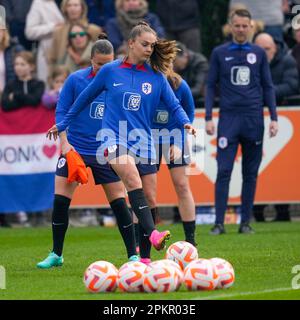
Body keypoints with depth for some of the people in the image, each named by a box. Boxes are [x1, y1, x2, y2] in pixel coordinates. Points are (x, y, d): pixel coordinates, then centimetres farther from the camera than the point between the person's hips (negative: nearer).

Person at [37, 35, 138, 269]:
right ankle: (56, 255, 10)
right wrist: (64, 142, -10)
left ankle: (133, 255, 6)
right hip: (74, 150, 0)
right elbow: (61, 111, -1)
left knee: (119, 203, -3)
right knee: (60, 201, -4)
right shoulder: (75, 80, -4)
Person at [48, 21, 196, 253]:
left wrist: (185, 122, -14)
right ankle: (152, 233, -43)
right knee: (133, 179, -29)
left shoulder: (156, 77, 7)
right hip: (114, 136, -3)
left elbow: (174, 105, 8)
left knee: (148, 197, 1)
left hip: (142, 139, 3)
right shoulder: (110, 71, 4)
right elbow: (86, 97, 16)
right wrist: (62, 124, 24)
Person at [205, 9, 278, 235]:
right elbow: (211, 86, 8)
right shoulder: (220, 53, 7)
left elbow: (268, 87, 11)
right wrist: (208, 118, 0)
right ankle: (219, 223, -8)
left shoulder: (259, 53, 9)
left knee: (251, 173, 4)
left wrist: (274, 118, 4)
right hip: (228, 118, -1)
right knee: (224, 171, -8)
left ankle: (246, 222, 9)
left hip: (253, 119, 1)